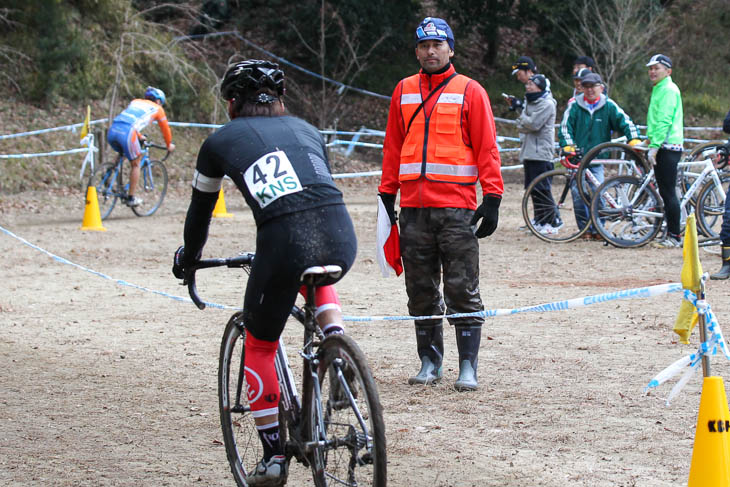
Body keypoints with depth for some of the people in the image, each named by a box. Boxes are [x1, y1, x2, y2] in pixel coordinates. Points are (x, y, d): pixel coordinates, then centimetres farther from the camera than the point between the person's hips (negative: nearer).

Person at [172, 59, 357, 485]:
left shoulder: (220, 142, 19)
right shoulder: (306, 130, 28)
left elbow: (200, 211, 31)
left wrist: (187, 259, 49)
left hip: (284, 244, -3)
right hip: (342, 242, 3)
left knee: (259, 347, 20)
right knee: (316, 274, 41)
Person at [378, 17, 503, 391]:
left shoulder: (469, 91, 3)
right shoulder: (403, 92, 13)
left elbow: (486, 148, 0)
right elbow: (393, 147, 17)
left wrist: (492, 199, -7)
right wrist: (386, 195, 11)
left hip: (456, 207, -4)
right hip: (413, 207, 4)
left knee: (463, 291, -4)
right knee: (421, 291, 7)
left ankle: (468, 367, 0)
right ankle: (429, 362, 16)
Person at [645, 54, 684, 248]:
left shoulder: (669, 90, -12)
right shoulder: (659, 89, 20)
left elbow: (664, 121, -19)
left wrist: (654, 146, -22)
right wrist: (650, 142, 26)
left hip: (668, 147, -10)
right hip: (662, 147, 10)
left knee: (668, 193, -10)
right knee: (666, 193, 11)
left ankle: (675, 236, -8)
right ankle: (671, 233, 14)